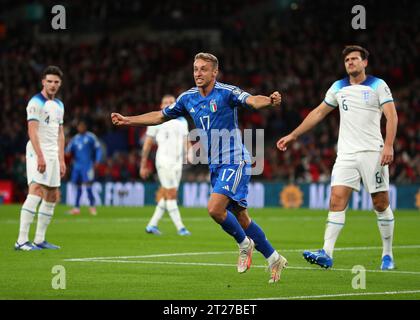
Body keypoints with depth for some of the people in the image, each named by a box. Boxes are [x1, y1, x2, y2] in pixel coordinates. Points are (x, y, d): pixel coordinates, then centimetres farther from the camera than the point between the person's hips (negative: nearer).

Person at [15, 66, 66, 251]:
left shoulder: (59, 105, 17)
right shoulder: (36, 102, -8)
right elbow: (32, 131, -16)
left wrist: (61, 160, 15)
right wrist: (40, 156, -25)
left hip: (53, 155, 9)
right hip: (38, 153, -9)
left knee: (52, 197, 9)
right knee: (36, 192, -20)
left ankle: (39, 240, 15)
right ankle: (22, 241, -24)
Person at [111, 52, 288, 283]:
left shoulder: (227, 92, -12)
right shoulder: (188, 98, 7)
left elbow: (252, 100, -30)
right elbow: (159, 116, 19)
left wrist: (270, 100, -52)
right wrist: (127, 120, 17)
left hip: (234, 162, -7)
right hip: (215, 166, 7)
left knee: (214, 208, -21)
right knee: (239, 217, 9)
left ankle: (244, 243, 3)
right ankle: (274, 259, 21)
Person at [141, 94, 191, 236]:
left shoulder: (182, 121, 16)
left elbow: (185, 141, 17)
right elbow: (147, 144, 4)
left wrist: (188, 154, -7)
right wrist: (143, 166, 3)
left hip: (178, 162, 6)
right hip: (164, 161, -6)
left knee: (166, 196, 6)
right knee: (171, 195, -10)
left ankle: (152, 225, 16)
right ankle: (180, 227, -11)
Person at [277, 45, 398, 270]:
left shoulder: (378, 85, 1)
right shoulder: (338, 87, 14)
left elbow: (391, 115, -7)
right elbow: (319, 112, 22)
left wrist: (388, 145, -21)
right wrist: (293, 135, 21)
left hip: (372, 152, -3)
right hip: (346, 154, 3)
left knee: (381, 203, 1)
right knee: (337, 199, -11)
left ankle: (387, 255, 14)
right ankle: (326, 254, -19)